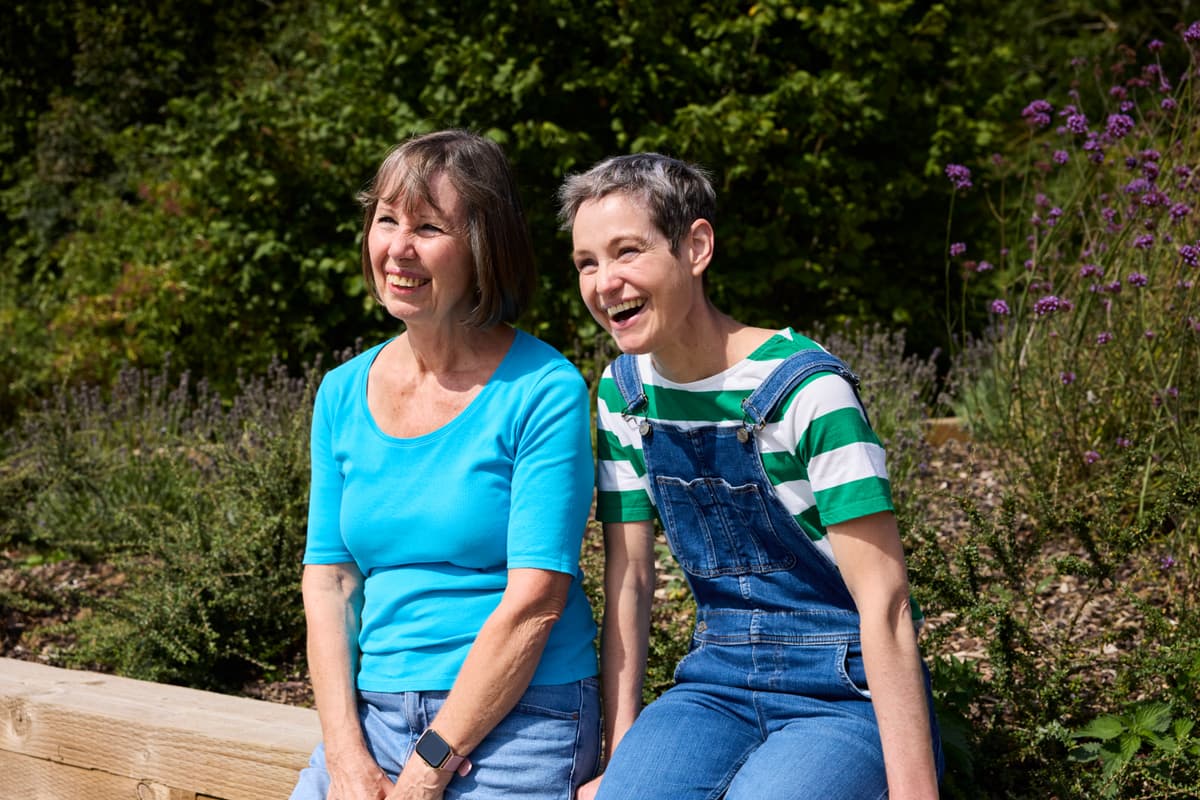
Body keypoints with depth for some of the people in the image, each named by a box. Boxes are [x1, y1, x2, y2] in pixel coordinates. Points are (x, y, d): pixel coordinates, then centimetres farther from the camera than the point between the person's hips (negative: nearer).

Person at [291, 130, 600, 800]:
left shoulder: (543, 392, -10)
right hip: (372, 716, 5)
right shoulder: (343, 394, 7)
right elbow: (328, 579, 5)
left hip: (518, 721, -4)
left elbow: (533, 602, -14)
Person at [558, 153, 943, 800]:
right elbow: (630, 577, 6)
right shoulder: (623, 392, 2)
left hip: (845, 695, -4)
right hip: (717, 685, 5)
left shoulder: (807, 389, -18)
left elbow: (883, 602, -20)